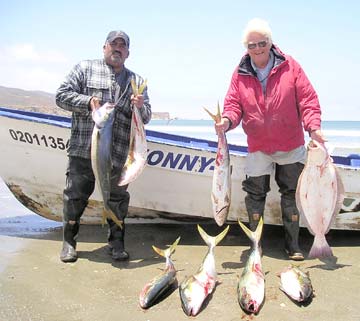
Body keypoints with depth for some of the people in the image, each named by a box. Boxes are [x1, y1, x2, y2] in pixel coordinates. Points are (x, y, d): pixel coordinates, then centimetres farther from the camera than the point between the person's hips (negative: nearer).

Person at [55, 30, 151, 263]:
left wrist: (140, 106, -12)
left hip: (119, 154, 2)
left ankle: (116, 243, 23)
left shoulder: (137, 81, 15)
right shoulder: (85, 68, 9)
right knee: (75, 196, 6)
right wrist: (87, 102, -13)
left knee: (118, 199, 8)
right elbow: (62, 95, 3)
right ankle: (69, 242, 23)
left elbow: (146, 118, 11)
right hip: (83, 149, -1)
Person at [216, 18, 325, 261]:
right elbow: (233, 104, -2)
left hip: (291, 146, 0)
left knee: (291, 194, 9)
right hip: (258, 148, 1)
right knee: (254, 195, 6)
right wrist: (228, 120, -24)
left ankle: (293, 244, 24)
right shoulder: (240, 74, -2)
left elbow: (307, 99, -6)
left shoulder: (289, 66, -5)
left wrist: (313, 126, -19)